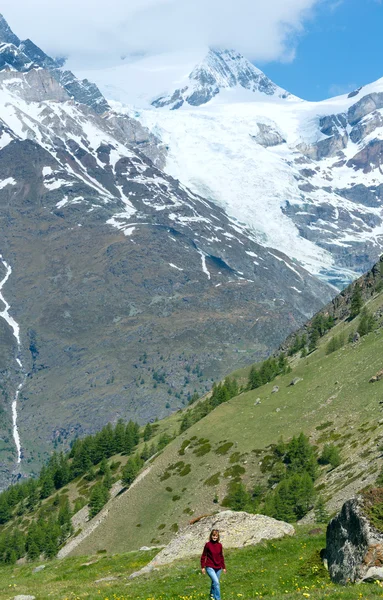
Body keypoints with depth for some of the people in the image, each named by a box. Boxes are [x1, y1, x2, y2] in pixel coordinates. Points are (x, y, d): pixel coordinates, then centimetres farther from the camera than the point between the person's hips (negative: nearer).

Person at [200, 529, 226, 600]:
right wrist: (202, 567, -4)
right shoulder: (208, 544, -8)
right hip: (210, 567, -4)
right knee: (216, 582, -19)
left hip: (218, 568, 4)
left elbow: (221, 557, 12)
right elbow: (203, 556, -2)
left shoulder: (219, 545, 2)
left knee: (214, 582, 15)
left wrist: (223, 567, 15)